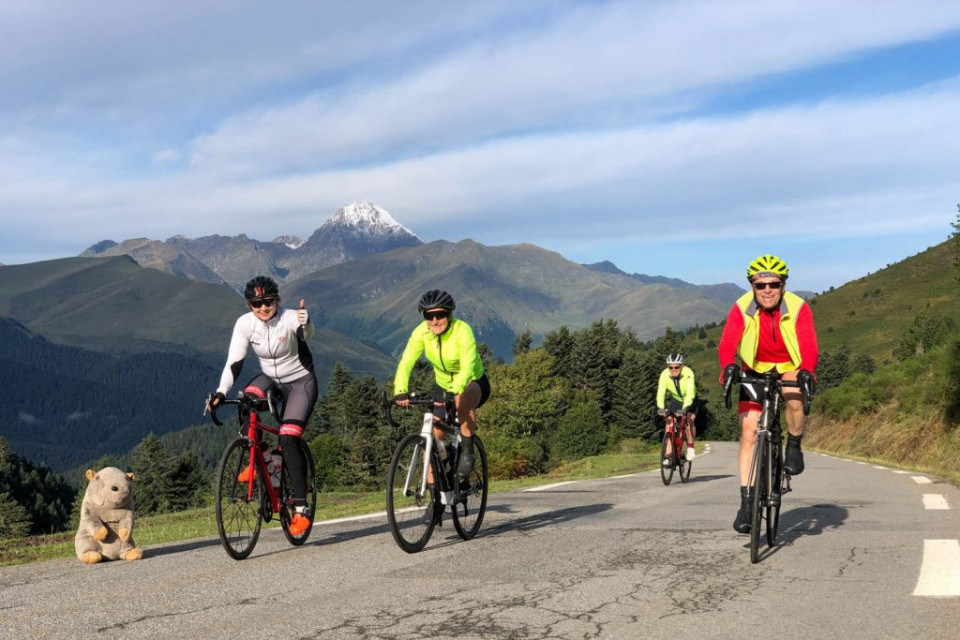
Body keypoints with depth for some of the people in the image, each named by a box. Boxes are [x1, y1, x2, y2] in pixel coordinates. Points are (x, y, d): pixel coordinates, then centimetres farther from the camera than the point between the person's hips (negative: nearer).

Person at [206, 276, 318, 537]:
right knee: (247, 399, -30)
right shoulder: (245, 323, -14)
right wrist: (221, 392, -33)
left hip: (300, 381, -4)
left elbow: (307, 334, -47)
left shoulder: (290, 318, -25)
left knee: (288, 439, -18)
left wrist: (305, 324, -71)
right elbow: (234, 362, -18)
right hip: (270, 378, 4)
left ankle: (301, 508, -11)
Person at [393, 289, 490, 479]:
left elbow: (467, 366, -41)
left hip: (473, 384, -4)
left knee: (463, 400, -38)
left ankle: (467, 450, -19)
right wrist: (400, 392, -44)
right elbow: (406, 363, -27)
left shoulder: (462, 330, -28)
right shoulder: (421, 332, -17)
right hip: (443, 385, 4)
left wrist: (454, 392, -57)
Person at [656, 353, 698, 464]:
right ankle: (668, 457, -11)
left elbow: (690, 393, -42)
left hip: (690, 401, -2)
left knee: (689, 421, -27)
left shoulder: (688, 373, -32)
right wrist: (661, 408, -50)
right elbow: (660, 393, -33)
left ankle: (690, 447, -5)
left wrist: (684, 408, -56)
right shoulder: (664, 374, -25)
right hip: (676, 400, 3)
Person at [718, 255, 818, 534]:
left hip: (789, 371, -1)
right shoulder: (741, 309, -16)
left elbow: (809, 346, -29)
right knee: (749, 434, -10)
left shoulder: (798, 308, -18)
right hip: (755, 373, 1)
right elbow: (727, 343, -28)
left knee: (794, 399, -36)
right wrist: (728, 367, -50)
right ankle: (746, 502, -6)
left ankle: (794, 447, -6)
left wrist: (806, 370, -50)